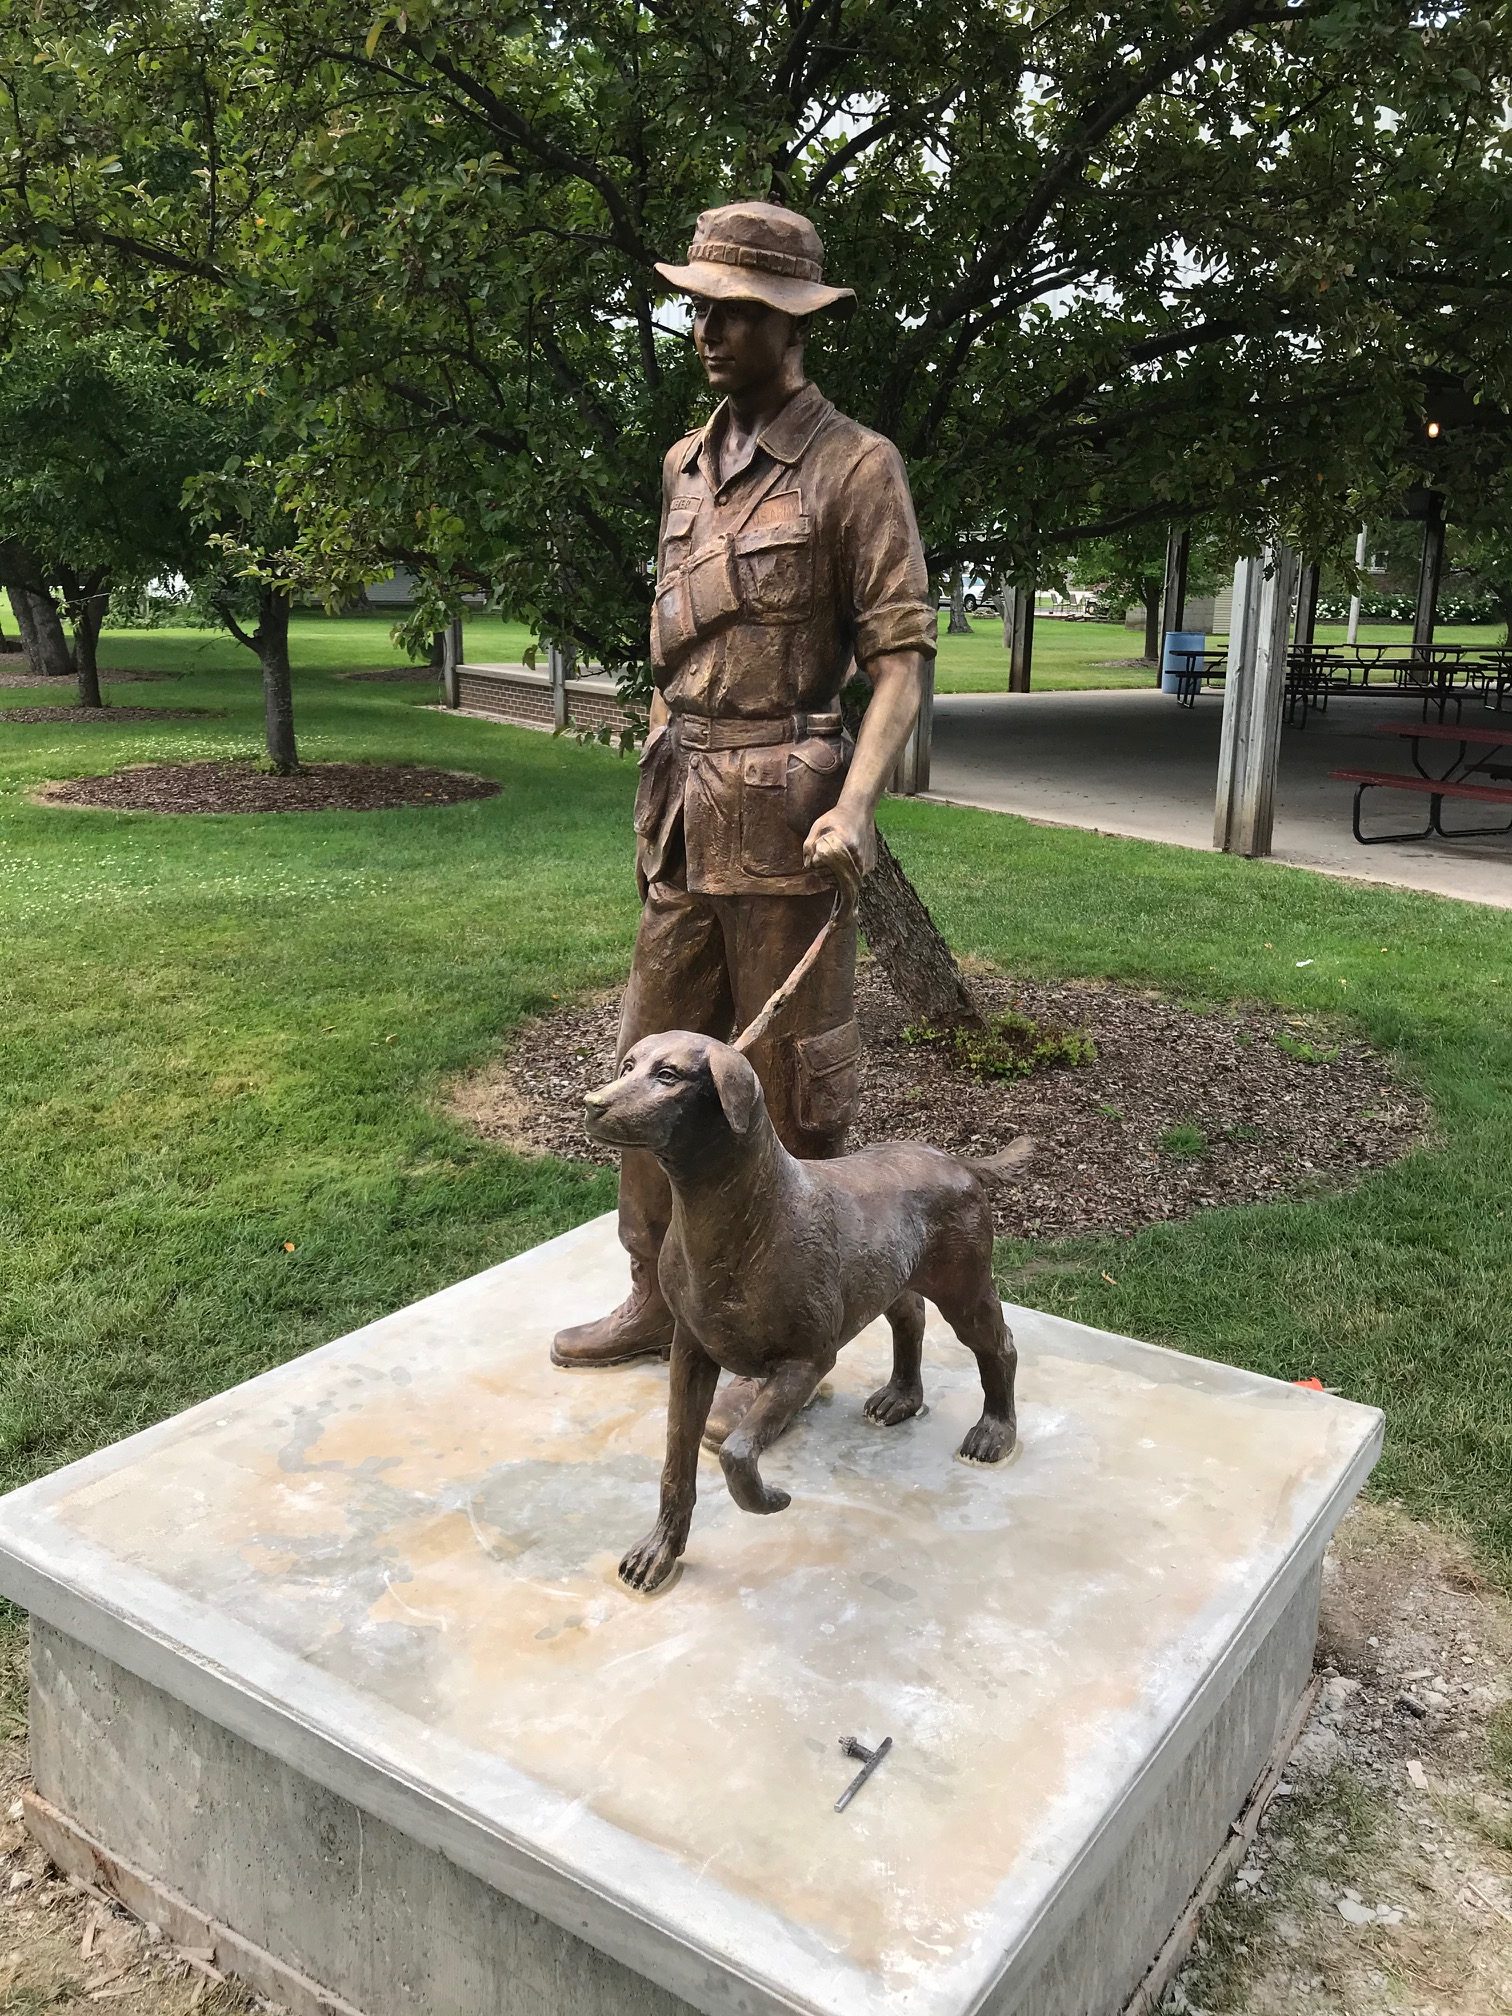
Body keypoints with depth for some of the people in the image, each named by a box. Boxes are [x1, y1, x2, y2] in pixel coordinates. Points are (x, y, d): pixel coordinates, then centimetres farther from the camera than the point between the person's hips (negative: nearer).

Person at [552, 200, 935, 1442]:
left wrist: (857, 805, -24)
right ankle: (659, 1300, 29)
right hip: (685, 815, 7)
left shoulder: (854, 466, -5)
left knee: (790, 1079, 2)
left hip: (785, 811, -7)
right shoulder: (688, 467, 15)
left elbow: (905, 652, -11)